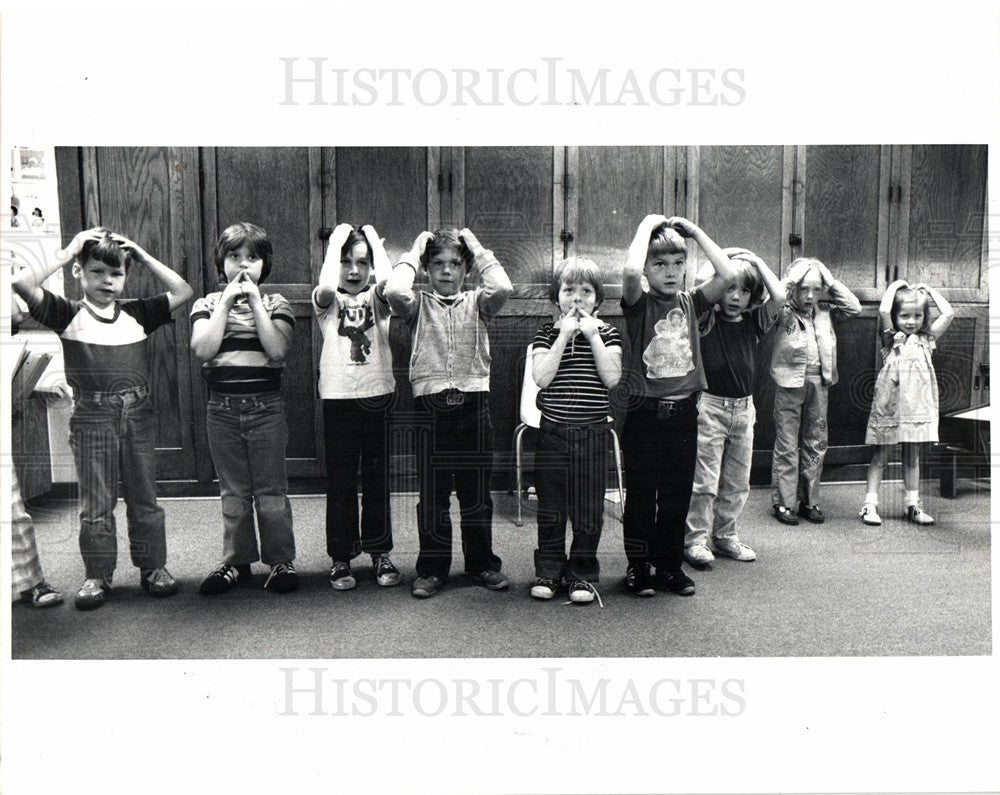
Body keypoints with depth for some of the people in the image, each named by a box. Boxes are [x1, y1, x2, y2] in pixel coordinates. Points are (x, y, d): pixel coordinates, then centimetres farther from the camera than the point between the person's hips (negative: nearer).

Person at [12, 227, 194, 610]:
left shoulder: (137, 313, 7)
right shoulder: (68, 315, 1)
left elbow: (182, 292, 5)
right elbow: (22, 283, -11)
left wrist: (143, 257, 4)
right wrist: (67, 252, -7)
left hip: (137, 412, 2)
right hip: (91, 416, -2)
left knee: (143, 495, 9)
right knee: (95, 501, 6)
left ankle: (153, 567, 21)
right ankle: (97, 575, 18)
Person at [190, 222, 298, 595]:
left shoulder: (275, 303, 4)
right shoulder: (208, 303, 7)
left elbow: (277, 349, -13)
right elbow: (203, 349, -11)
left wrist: (255, 302, -12)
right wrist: (227, 302, -9)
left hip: (266, 406, -1)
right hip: (222, 407, 2)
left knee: (271, 489, 3)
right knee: (233, 491, 11)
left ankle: (281, 560, 15)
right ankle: (237, 561, 23)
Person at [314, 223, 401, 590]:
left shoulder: (376, 298, 7)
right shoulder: (327, 301, 4)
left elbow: (391, 286, -18)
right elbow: (326, 289, -21)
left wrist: (374, 242, -5)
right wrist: (337, 241, -9)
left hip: (377, 397, 1)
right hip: (338, 398, -1)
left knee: (377, 480, 9)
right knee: (340, 483, 5)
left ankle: (380, 553, 22)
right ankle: (341, 558, 17)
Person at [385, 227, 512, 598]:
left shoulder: (476, 302, 9)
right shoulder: (419, 304, 6)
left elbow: (503, 289, -12)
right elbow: (394, 292, -16)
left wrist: (479, 250, 1)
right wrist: (413, 253, -1)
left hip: (473, 404, 1)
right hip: (430, 405, -1)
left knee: (476, 491, 10)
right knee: (432, 494, 6)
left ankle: (481, 562, 25)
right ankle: (432, 567, 19)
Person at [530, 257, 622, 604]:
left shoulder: (607, 332, 5)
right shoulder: (547, 333, 4)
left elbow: (612, 377, -10)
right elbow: (541, 378, -11)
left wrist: (593, 335, -11)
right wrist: (565, 335, -12)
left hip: (592, 432, 0)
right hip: (552, 431, 0)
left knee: (588, 507, 5)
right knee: (550, 505, 7)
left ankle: (582, 573, 20)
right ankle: (548, 570, 22)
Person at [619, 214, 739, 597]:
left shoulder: (691, 303, 9)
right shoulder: (638, 304, -3)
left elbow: (729, 274, -5)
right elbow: (630, 271, -25)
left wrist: (695, 231, 1)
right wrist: (646, 227, -10)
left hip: (683, 411, 4)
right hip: (644, 411, -3)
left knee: (677, 494, 12)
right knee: (641, 495, 6)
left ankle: (670, 565, 26)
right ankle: (638, 567, 20)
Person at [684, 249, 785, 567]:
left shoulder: (754, 322, 6)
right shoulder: (708, 319, -6)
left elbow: (779, 295, -8)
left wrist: (756, 260, -1)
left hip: (744, 408, 5)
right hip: (710, 406, -5)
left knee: (737, 482, 12)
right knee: (704, 480, -1)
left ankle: (725, 535, 26)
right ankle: (694, 539, 10)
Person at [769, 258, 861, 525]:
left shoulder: (825, 311, 9)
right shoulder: (784, 312, -5)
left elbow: (854, 307, 7)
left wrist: (831, 282, 3)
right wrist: (791, 280, -13)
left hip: (819, 383, 5)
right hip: (790, 382, -5)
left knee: (816, 443, 10)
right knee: (787, 445, 0)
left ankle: (809, 501, 21)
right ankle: (783, 502, 9)